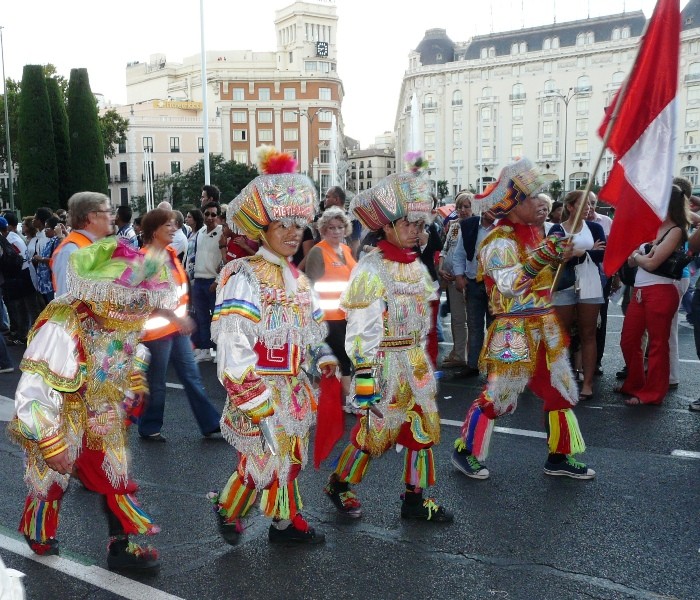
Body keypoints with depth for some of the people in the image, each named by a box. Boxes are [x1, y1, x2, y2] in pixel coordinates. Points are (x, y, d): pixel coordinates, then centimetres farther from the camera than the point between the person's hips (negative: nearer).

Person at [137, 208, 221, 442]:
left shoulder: (171, 253, 10)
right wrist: (176, 317, -30)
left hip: (178, 326, 8)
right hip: (157, 329, -8)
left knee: (192, 376, 11)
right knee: (156, 383, 6)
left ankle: (210, 423, 17)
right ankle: (149, 428, 23)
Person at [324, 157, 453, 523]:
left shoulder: (418, 267, 8)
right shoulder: (370, 269, -15)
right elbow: (361, 332, -18)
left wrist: (424, 363, 18)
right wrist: (364, 379, -21)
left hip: (416, 362, 8)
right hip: (383, 363, -7)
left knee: (424, 429, 10)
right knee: (374, 430, 3)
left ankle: (415, 499, 25)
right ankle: (339, 485, 27)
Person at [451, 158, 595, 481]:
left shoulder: (533, 234, 11)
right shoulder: (500, 241, -16)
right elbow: (508, 284, -30)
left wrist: (558, 255, 11)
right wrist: (542, 257, -36)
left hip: (545, 329, 9)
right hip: (514, 332, -9)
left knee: (559, 390, 12)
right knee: (496, 395, -1)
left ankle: (559, 457, 26)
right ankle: (465, 452, 17)